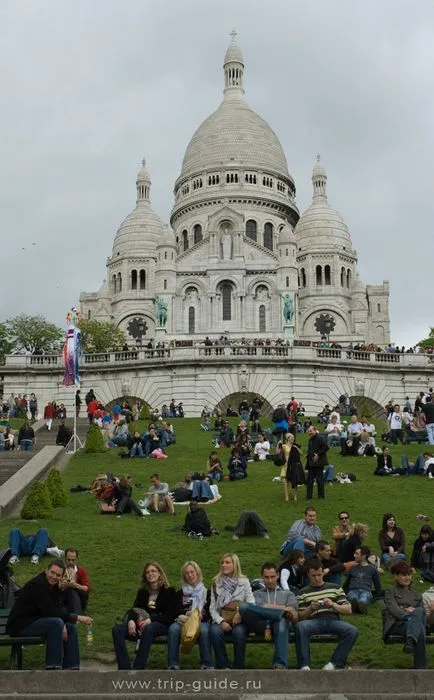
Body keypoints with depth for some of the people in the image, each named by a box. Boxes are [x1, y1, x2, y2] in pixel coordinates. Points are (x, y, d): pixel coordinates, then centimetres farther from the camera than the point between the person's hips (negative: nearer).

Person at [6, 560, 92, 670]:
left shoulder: (54, 586, 7)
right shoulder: (37, 585, -22)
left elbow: (60, 609, 7)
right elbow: (50, 612, -28)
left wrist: (62, 625, -16)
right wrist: (78, 618, -26)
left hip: (35, 621, 10)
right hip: (20, 625, -9)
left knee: (71, 627, 0)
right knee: (56, 623, -29)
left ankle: (71, 668, 2)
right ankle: (52, 667, -23)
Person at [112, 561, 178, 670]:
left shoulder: (169, 591, 3)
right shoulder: (143, 591, 18)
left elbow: (171, 615, -6)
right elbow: (135, 609, 10)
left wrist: (151, 620, -21)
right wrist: (131, 620, -15)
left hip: (162, 624, -5)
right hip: (143, 623, 5)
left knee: (148, 629, -42)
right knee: (117, 630, -22)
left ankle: (137, 670, -41)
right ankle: (124, 668, -31)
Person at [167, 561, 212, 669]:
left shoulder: (206, 591, 13)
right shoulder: (181, 592, 18)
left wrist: (201, 615, -16)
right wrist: (186, 614, -16)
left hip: (201, 621, -2)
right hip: (184, 621, 2)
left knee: (204, 631, -37)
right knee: (173, 629, -33)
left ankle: (207, 665, -31)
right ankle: (173, 665, -32)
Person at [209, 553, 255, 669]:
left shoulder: (244, 582, 10)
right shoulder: (216, 583, 13)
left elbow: (251, 603, 0)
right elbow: (212, 608, 6)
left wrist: (241, 613, -20)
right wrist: (221, 621, -12)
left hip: (239, 620, -1)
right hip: (221, 620, 1)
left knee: (238, 632, -34)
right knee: (215, 632, -31)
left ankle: (239, 667, -18)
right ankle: (223, 667, -19)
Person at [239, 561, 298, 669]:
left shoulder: (288, 594, 30)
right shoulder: (257, 593, 31)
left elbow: (294, 617, 12)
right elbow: (260, 607, 5)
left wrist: (291, 614, -14)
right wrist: (284, 608, -1)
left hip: (283, 621, -1)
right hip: (262, 624, 1)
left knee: (281, 621, -41)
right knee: (244, 606, -29)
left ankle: (280, 665, -47)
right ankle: (282, 613, -30)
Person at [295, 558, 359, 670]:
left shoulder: (335, 588, 21)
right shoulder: (303, 593, 18)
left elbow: (348, 610, 15)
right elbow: (300, 617, 11)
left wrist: (333, 605, -3)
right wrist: (310, 608, -8)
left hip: (333, 620, 1)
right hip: (314, 621, -1)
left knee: (353, 631, -30)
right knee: (300, 626, -37)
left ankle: (335, 662, -18)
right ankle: (304, 665, -28)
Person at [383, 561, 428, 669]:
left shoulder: (417, 595, 31)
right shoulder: (390, 592, 16)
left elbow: (423, 612, 18)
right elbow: (394, 609, -5)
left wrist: (413, 611, -7)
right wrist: (409, 616, -26)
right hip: (396, 624, -4)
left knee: (419, 611, -38)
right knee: (419, 629, -39)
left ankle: (410, 641, -58)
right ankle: (421, 667, -45)